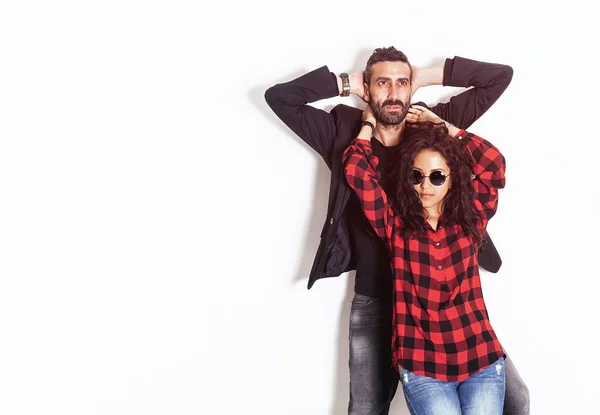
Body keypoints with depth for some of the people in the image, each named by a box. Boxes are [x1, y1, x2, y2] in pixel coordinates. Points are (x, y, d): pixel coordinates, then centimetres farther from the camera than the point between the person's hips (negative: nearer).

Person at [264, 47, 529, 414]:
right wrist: (344, 84, -1)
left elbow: (501, 76, 3)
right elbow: (279, 96, -3)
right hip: (375, 301, 0)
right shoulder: (345, 132, 0)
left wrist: (431, 76, -1)